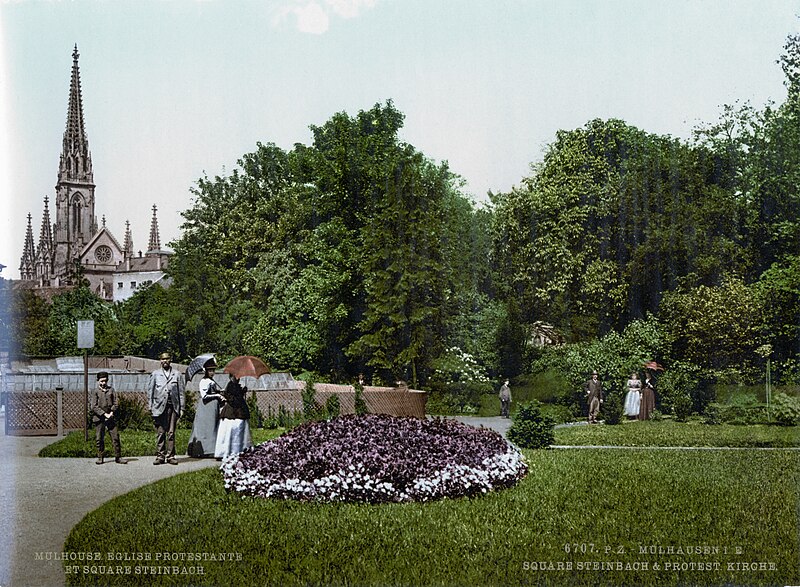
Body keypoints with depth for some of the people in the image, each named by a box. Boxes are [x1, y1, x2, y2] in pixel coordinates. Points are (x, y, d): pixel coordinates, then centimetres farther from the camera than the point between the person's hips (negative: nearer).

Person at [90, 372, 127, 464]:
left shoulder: (111, 390, 11)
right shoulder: (95, 392, 3)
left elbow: (116, 403, 8)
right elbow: (94, 406, -6)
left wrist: (112, 412, -8)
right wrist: (104, 414, -14)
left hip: (111, 418, 2)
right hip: (99, 418, -2)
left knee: (115, 437, -2)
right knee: (99, 439, 1)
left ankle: (118, 457, 4)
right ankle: (100, 457, 13)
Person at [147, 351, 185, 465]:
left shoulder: (177, 374, 11)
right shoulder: (155, 374, 11)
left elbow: (181, 392, 10)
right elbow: (150, 391, 11)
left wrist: (181, 408, 4)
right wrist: (151, 407, 3)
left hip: (173, 406, 0)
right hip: (159, 407, 0)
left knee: (171, 433, 0)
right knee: (160, 433, -1)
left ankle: (170, 456, 5)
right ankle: (160, 456, 4)